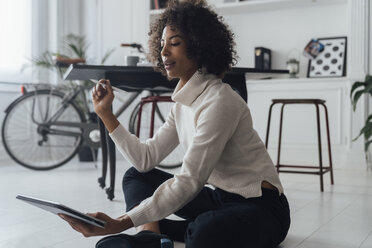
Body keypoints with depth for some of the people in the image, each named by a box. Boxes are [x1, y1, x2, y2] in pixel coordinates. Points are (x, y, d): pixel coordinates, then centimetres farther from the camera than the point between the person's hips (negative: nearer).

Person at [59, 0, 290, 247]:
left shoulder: (219, 101, -21)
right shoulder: (183, 104, 8)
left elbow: (190, 181, -27)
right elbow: (146, 158, 4)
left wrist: (122, 223, -33)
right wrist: (106, 114, 2)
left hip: (259, 206, -8)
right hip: (219, 196, 9)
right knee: (136, 176, 7)